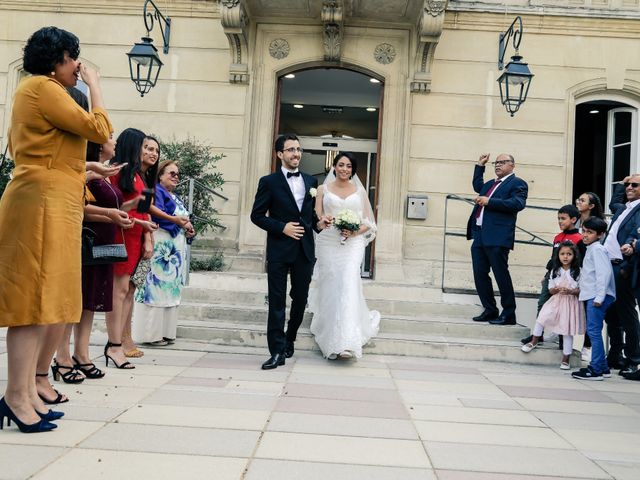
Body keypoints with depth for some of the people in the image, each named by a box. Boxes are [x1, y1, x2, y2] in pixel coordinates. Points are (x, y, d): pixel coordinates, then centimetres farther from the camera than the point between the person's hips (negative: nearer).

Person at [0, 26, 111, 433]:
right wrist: (95, 84, 1)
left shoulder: (38, 91, 24)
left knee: (39, 301, 8)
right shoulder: (42, 87, -7)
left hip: (50, 203, 10)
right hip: (42, 203, -10)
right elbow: (99, 128, -11)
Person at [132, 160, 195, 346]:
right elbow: (154, 210, -20)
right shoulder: (156, 190, -2)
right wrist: (174, 219, -27)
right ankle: (151, 333, -5)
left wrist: (188, 229, 4)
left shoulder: (176, 197, 24)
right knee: (157, 287, -9)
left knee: (171, 288, 8)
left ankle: (165, 331, 12)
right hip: (161, 246, -9)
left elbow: (183, 219, 24)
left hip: (177, 248, 9)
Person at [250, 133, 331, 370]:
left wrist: (318, 224, -1)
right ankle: (277, 351, 3)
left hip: (305, 250, 4)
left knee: (300, 299, 11)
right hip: (279, 249, -4)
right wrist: (282, 227, -15)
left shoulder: (311, 181, 12)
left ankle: (289, 341, 31)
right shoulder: (269, 182, -1)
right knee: (277, 301, -1)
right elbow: (257, 215, -3)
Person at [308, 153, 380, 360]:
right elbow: (316, 218, 5)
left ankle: (346, 341, -21)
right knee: (330, 287, 1)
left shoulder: (359, 191, 12)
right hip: (328, 244, 1)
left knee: (349, 285, -16)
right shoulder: (323, 189, 11)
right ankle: (330, 337, 21)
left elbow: (368, 222, 10)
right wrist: (325, 221, -17)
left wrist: (354, 232, -9)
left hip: (352, 244, -1)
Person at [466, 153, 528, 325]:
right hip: (479, 235, 8)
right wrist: (480, 166, 31)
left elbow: (518, 203, -17)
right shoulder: (491, 183, 23)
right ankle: (490, 311, 20)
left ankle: (508, 314, 6)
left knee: (501, 275, -4)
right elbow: (477, 186, 43)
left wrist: (489, 201, -18)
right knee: (479, 275, 9)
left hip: (497, 237, -8)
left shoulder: (517, 183, -1)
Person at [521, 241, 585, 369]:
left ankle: (565, 359, 13)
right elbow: (550, 289, 5)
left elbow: (581, 289, -6)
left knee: (567, 331, 2)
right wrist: (556, 289, -18)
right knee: (542, 316, -16)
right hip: (556, 300, 3)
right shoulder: (555, 271, 5)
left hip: (571, 302, -3)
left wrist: (570, 291, -24)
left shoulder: (578, 272, -4)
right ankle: (534, 341, 7)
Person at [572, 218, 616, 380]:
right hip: (591, 296, 10)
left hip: (597, 296, -10)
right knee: (593, 332, 12)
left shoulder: (597, 249, -10)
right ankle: (602, 367, 20)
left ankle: (595, 370, -7)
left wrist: (599, 297, -22)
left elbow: (604, 273, -19)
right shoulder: (590, 249, 19)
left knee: (593, 331, -10)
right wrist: (579, 287, 24)